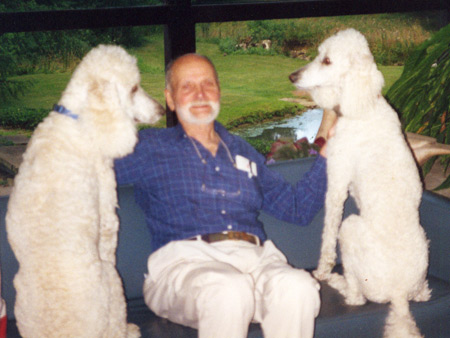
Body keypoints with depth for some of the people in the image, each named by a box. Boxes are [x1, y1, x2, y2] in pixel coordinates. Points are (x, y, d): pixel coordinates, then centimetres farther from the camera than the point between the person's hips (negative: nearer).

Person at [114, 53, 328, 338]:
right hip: (185, 257, -3)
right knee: (229, 291, -40)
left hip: (255, 256, 4)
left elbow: (299, 208, 28)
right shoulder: (151, 147, 18)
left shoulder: (242, 152, 29)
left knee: (298, 288, -33)